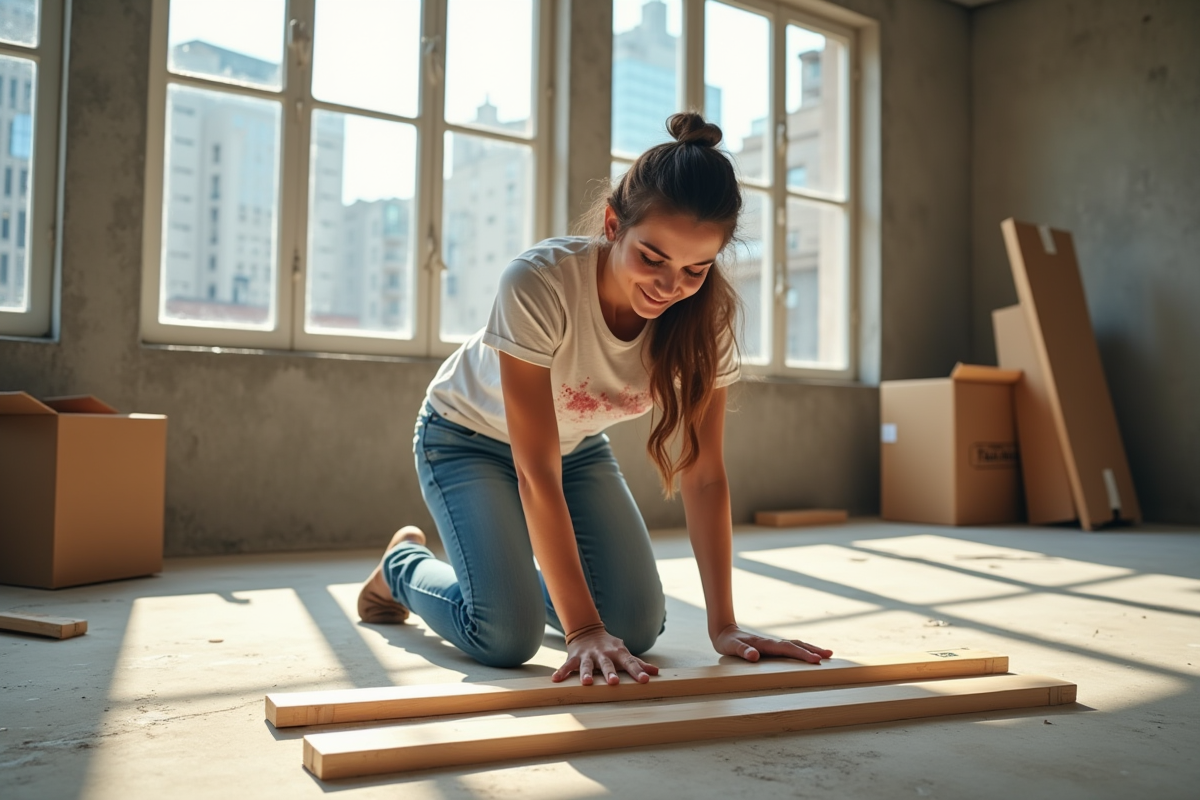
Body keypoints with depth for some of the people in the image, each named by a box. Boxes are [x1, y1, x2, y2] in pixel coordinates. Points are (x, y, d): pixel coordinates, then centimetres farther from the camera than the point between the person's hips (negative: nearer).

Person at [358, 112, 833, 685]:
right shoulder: (539, 284, -38)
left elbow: (702, 473, -20)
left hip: (577, 444, 5)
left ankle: (523, 571, 23)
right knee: (506, 635, -20)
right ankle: (404, 563, 13)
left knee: (637, 626, -8)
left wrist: (724, 626, -24)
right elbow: (536, 475, -35)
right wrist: (583, 629, -37)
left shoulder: (706, 315, -24)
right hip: (466, 438, -4)